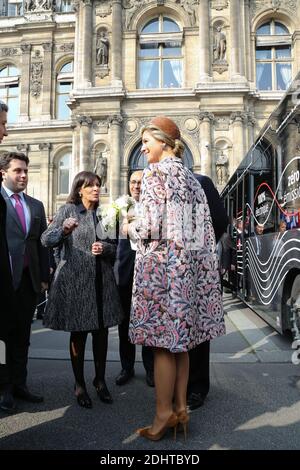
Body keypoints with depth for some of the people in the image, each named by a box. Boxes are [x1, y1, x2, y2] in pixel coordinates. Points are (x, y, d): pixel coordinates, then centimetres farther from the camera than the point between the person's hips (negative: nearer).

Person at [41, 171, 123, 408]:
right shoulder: (68, 210, 0)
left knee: (101, 331, 8)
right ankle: (79, 385, 23)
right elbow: (46, 239, -11)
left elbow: (115, 247, 13)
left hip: (102, 281, 4)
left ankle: (100, 380, 27)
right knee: (78, 333, 6)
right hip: (75, 280, -3)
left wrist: (105, 248, -9)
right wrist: (63, 231, -31)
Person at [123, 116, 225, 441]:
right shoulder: (192, 178, 15)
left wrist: (130, 228, 3)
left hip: (161, 263, -8)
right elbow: (202, 230, 13)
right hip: (187, 264, 8)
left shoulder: (156, 172, -7)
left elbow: (151, 226, -17)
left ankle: (164, 414, 11)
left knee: (162, 341, 0)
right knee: (180, 340, 12)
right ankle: (180, 408, 22)